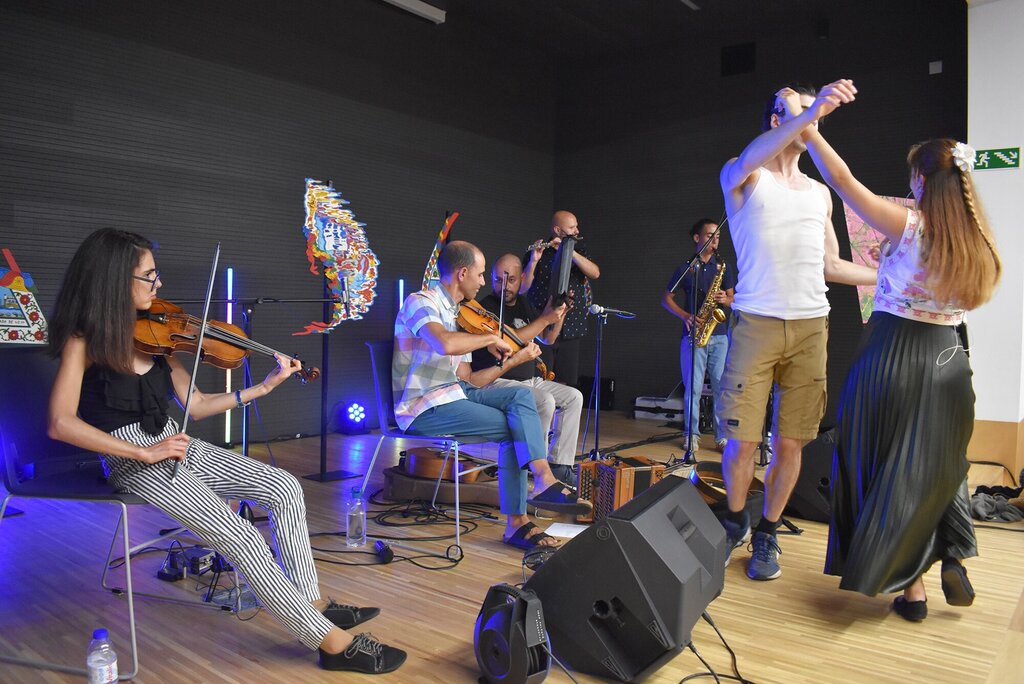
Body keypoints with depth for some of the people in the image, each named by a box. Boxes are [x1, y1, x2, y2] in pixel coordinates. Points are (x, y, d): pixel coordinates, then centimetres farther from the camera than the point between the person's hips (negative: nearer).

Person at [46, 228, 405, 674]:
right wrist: (145, 452, -26)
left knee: (284, 487, -8)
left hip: (176, 448, 7)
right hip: (134, 465, -7)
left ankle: (313, 604, -2)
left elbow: (195, 406, 8)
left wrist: (263, 388, 3)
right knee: (243, 540, -22)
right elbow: (61, 423, -22)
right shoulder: (83, 341, -11)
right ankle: (333, 642, -14)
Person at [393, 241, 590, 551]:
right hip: (423, 407, -8)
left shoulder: (457, 315, 18)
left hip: (452, 394, 8)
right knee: (515, 426, -20)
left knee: (521, 395, -13)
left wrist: (513, 360, 8)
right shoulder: (420, 302, -10)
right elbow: (446, 344, -33)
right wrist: (491, 338, -17)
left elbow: (469, 379, 14)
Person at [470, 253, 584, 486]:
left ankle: (559, 466, 3)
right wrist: (545, 318, -22)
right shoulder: (487, 306, -11)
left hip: (529, 379, 9)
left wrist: (560, 314, 0)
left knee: (574, 397, 2)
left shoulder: (523, 304, 14)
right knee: (545, 401, -29)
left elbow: (547, 339, 18)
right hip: (497, 381, -9)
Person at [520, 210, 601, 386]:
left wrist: (569, 251, -17)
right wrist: (533, 261, -23)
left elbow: (595, 273, -6)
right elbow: (521, 289, -9)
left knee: (568, 385, 6)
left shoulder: (579, 249, 12)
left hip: (571, 330, 4)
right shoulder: (536, 254, 0)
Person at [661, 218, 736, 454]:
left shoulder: (724, 266, 12)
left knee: (722, 386, -1)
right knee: (693, 387, -1)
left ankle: (723, 436, 6)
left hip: (719, 334, 2)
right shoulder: (685, 268, 6)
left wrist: (725, 300, -11)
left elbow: (733, 299, 13)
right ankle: (692, 434, 9)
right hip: (693, 333, -1)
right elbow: (666, 297, 8)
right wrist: (685, 316, -7)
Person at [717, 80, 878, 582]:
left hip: (811, 327, 4)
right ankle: (735, 521, 22)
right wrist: (810, 112, -34)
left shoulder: (820, 193, 21)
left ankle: (766, 535, 21)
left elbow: (829, 265, 24)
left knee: (789, 443, 3)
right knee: (742, 440, -4)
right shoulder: (742, 178, 5)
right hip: (756, 322, -4)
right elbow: (749, 157, -21)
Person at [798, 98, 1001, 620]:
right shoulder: (976, 241, 3)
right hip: (949, 359, 5)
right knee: (941, 465, 25)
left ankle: (911, 587, 15)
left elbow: (841, 179, -14)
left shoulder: (910, 226, -14)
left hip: (895, 355, -5)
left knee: (891, 468, 8)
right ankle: (954, 559, 22)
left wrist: (805, 125, -7)